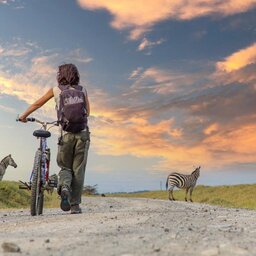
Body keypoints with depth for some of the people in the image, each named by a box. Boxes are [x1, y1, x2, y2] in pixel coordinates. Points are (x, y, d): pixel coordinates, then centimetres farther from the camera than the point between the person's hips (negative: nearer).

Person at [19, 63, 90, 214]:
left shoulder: (56, 90, 9)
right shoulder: (82, 90, 11)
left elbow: (37, 104, 17)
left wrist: (24, 116, 32)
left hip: (66, 134, -1)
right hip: (83, 132, 1)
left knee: (65, 167, 16)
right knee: (78, 169, 7)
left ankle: (64, 187, -16)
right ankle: (75, 205, 5)